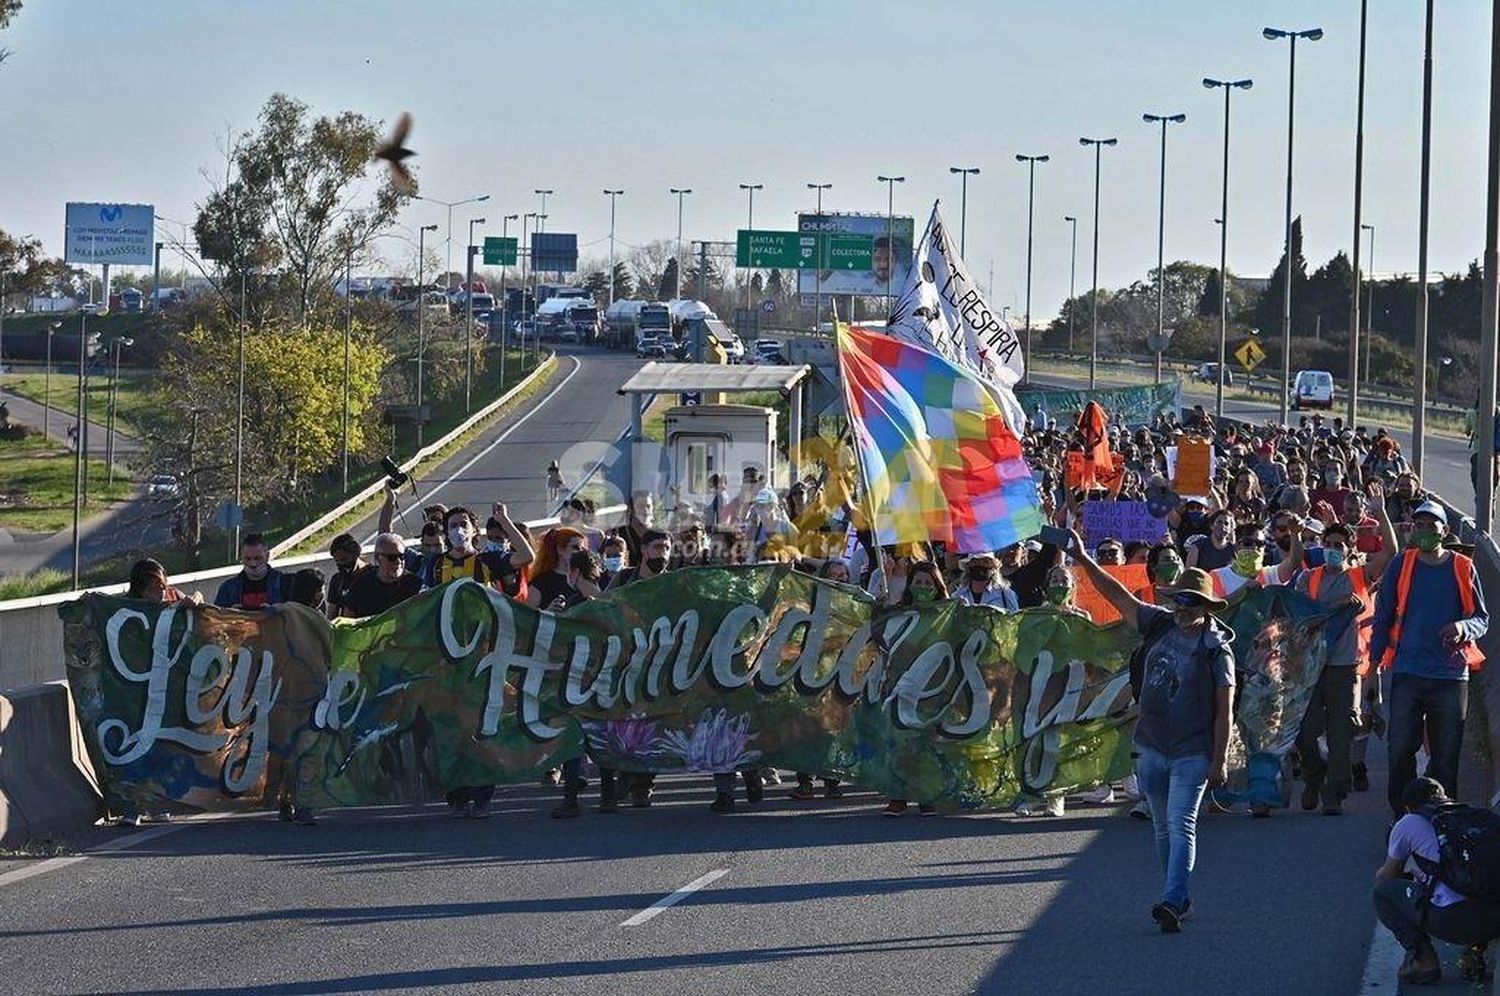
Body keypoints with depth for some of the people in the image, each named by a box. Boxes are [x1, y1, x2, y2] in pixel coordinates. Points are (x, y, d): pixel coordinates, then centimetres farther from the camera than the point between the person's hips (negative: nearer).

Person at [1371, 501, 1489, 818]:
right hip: (1407, 675, 0)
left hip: (1451, 676, 0)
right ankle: (1401, 814, 4)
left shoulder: (1462, 569, 4)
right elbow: (1383, 618, 8)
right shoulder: (1401, 566, 4)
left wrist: (1463, 627, -15)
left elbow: (1482, 619, 8)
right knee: (1400, 750, -5)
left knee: (1446, 756, 3)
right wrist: (1373, 662, 1)